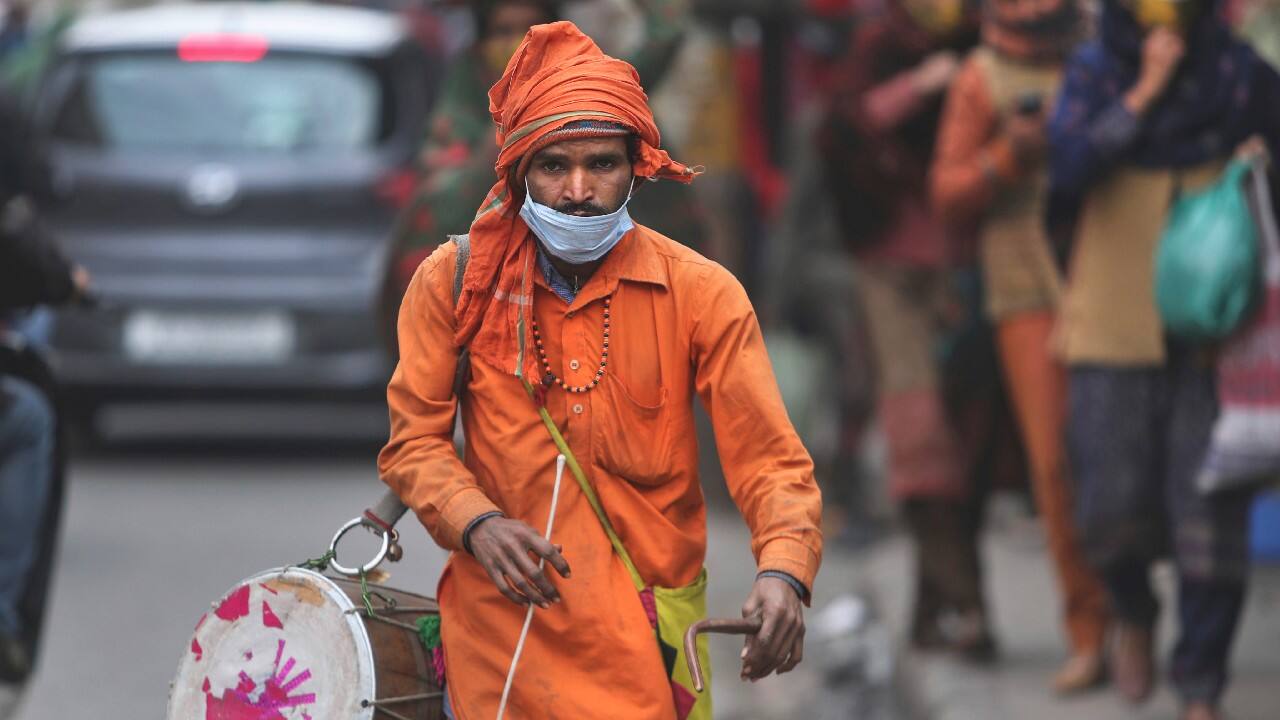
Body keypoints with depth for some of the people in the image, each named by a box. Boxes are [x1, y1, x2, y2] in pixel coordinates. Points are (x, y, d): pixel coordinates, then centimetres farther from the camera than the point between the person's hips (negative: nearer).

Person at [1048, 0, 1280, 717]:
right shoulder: (1095, 70, 4)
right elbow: (1069, 167, -11)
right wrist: (1143, 93, -14)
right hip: (1115, 328, 0)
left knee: (1210, 510, -7)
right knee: (1114, 508, -4)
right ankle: (1135, 614, 30)